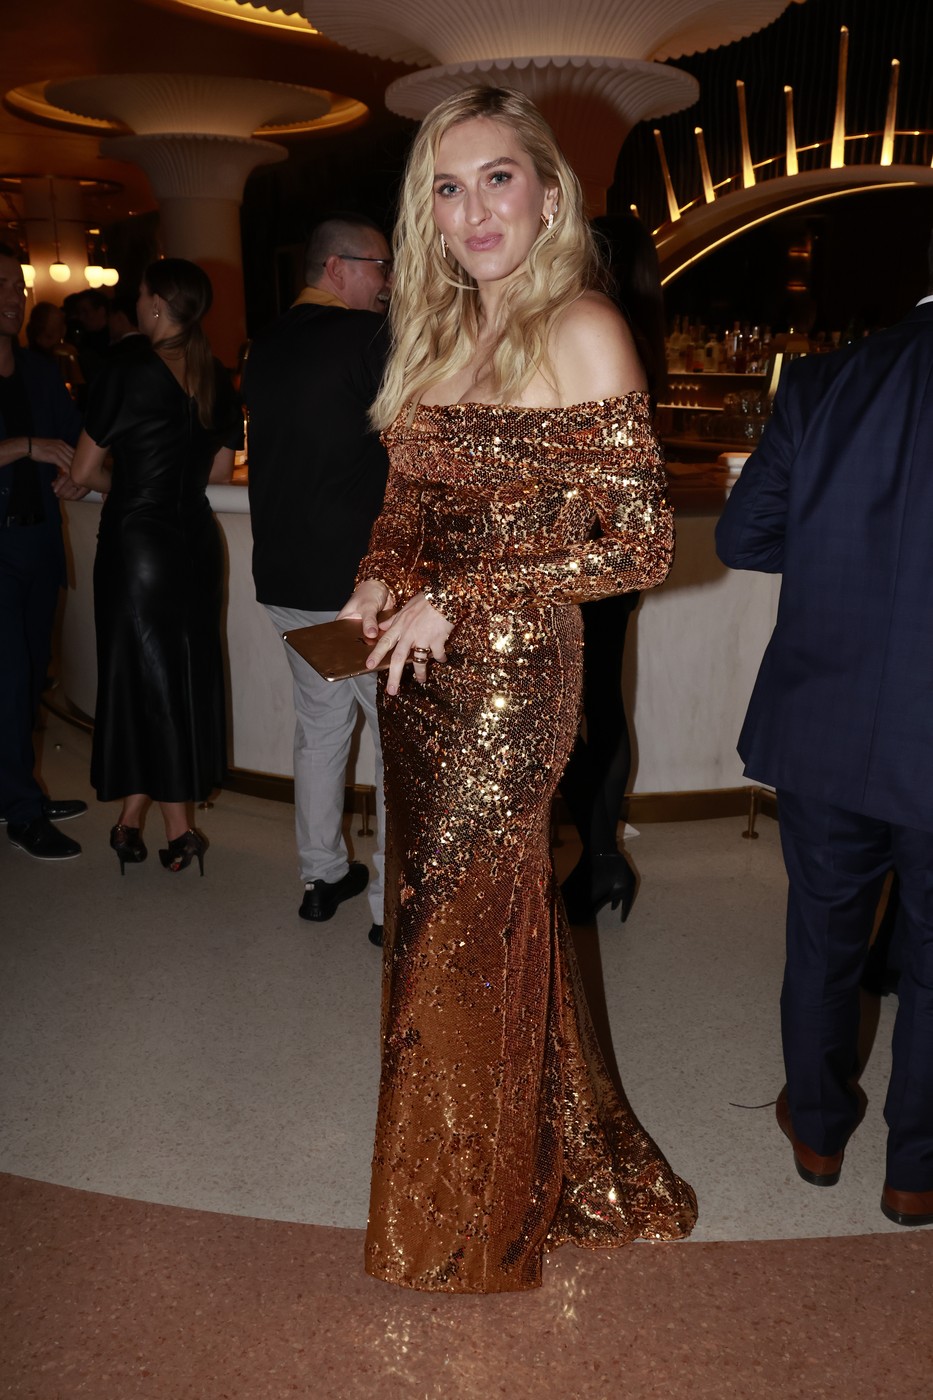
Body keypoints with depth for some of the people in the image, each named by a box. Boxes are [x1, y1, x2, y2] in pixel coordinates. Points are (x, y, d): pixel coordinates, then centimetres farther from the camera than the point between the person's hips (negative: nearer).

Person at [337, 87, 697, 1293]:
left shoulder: (581, 332, -12)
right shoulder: (439, 330, 9)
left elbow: (642, 546, -16)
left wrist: (457, 600, -16)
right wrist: (381, 580, -2)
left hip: (511, 674, -7)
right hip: (423, 672, 7)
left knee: (462, 933, 6)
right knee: (440, 911, 16)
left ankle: (471, 1223, 33)